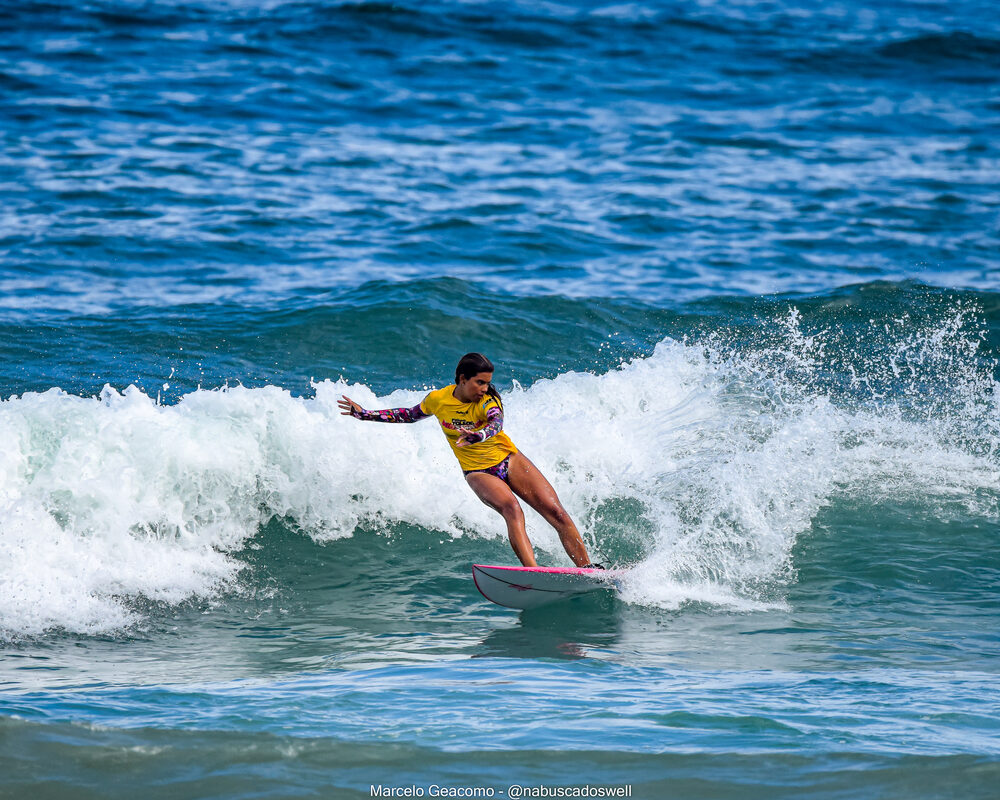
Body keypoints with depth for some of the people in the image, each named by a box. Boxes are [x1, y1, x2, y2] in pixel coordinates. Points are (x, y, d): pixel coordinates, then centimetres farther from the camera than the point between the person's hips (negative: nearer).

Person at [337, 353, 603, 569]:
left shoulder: (489, 401, -15)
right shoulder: (438, 399, -7)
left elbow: (496, 424, -38)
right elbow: (411, 415, 14)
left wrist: (475, 437, -59)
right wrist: (364, 415, 15)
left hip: (510, 461, 1)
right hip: (479, 473, -1)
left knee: (555, 512, -14)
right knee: (511, 509, -31)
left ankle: (587, 568, -6)